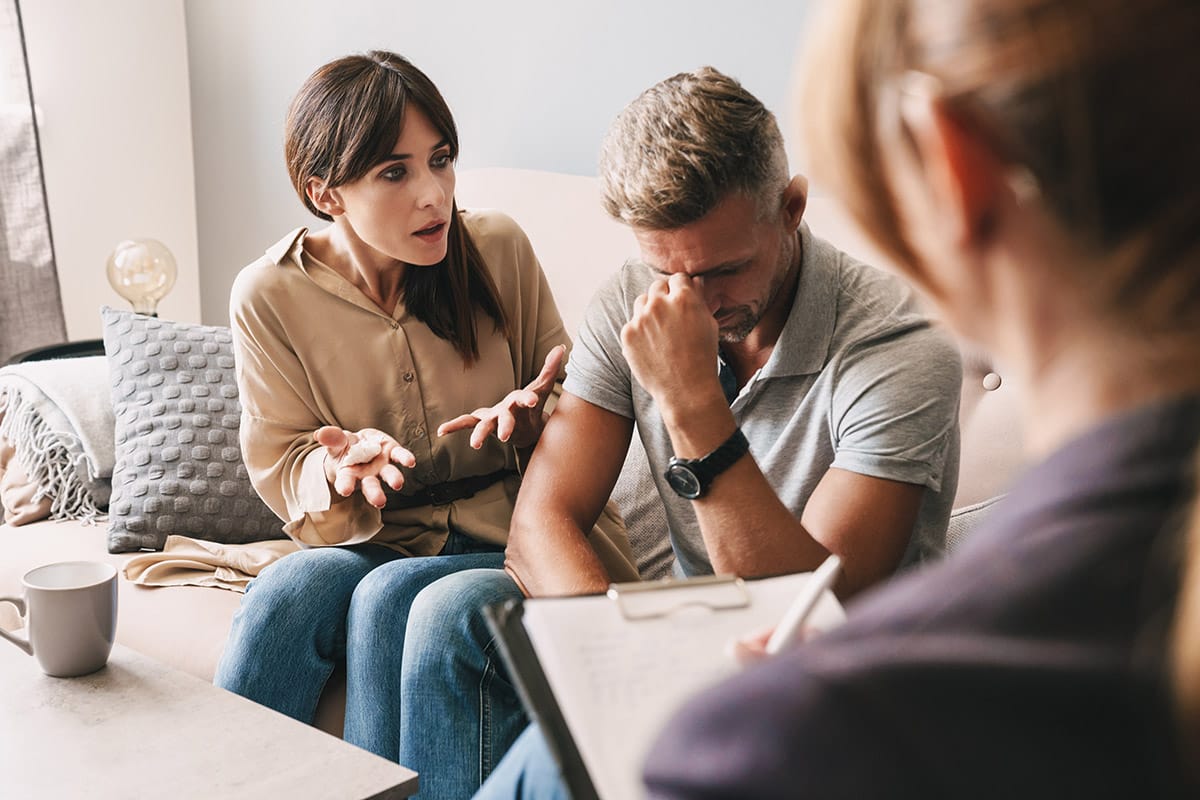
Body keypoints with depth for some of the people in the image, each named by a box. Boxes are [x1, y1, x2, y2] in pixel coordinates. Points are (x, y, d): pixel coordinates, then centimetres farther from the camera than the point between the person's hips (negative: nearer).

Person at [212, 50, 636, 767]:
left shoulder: (500, 250, -5)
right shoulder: (268, 297, -5)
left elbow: (570, 406, 6)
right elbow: (278, 466, 2)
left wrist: (532, 416, -18)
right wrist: (335, 468, -20)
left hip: (517, 538, -1)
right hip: (373, 543, 1)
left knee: (392, 595, -30)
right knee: (286, 590, -29)